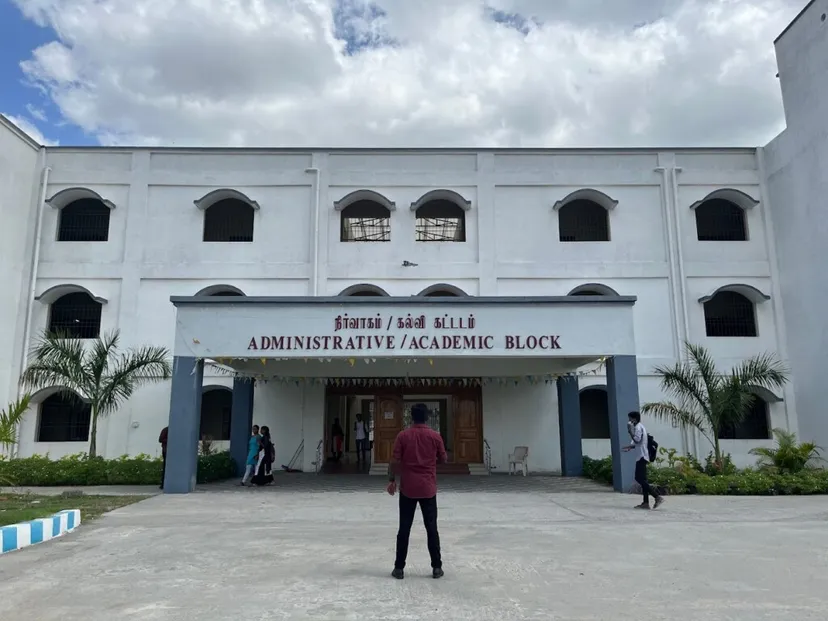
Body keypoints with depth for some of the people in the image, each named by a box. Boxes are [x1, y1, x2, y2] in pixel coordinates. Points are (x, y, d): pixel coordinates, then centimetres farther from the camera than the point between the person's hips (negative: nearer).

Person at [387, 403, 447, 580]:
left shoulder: (403, 435, -5)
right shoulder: (435, 436, -3)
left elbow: (394, 461, -6)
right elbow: (443, 459, 6)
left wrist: (391, 480, 5)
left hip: (407, 488, 0)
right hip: (428, 489, 1)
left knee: (404, 529, 5)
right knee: (431, 528, 8)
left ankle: (399, 568, 10)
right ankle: (437, 567, 11)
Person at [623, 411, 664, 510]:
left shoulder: (638, 427, -11)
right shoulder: (640, 427, 20)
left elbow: (637, 440, -23)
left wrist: (630, 430, -16)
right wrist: (630, 447, 19)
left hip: (641, 456, -10)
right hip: (642, 456, 10)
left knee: (640, 479, -13)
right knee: (642, 479, 8)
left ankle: (657, 496, -18)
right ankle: (646, 503, 6)